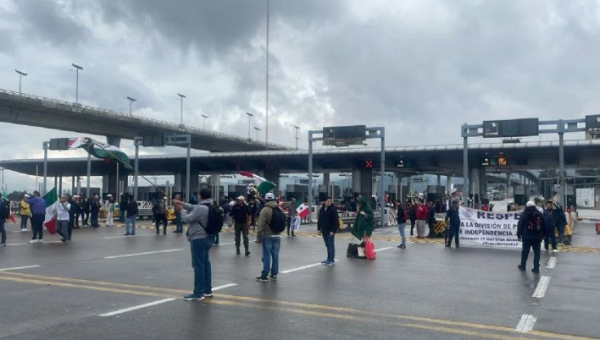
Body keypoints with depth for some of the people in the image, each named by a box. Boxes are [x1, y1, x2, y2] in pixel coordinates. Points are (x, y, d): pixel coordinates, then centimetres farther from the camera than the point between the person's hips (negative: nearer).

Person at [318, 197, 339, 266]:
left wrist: (333, 230, -18)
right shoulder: (321, 209, 8)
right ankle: (329, 259, 20)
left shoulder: (333, 209, -10)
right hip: (324, 230, 6)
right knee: (327, 245, 12)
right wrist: (319, 229, 9)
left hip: (330, 231, -6)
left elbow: (336, 221, -14)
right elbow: (319, 220, 15)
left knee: (331, 245, -3)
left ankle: (332, 260, 0)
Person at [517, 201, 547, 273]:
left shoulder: (524, 215, -3)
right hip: (537, 237, 2)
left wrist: (519, 235, -2)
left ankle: (522, 266, 20)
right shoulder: (539, 214, 7)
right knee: (537, 252, 4)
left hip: (527, 237, -2)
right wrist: (543, 235, 18)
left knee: (525, 252, 10)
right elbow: (544, 225, 10)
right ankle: (536, 268, 2)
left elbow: (520, 225, -8)